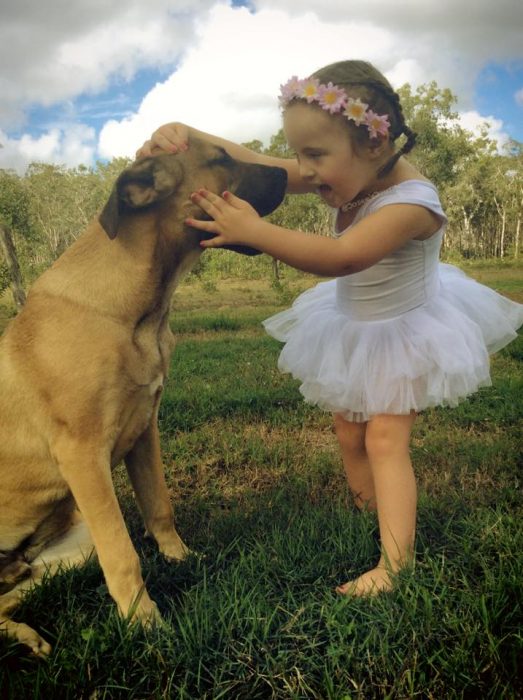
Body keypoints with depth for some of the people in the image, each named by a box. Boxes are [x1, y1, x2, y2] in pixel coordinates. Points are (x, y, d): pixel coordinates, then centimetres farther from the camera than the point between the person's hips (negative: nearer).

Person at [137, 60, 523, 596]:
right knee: (349, 436, 12)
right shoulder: (344, 174, -14)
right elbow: (253, 163, -17)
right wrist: (185, 136, -32)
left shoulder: (411, 202, -35)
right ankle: (370, 518, 32)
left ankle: (394, 562, -5)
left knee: (385, 438, -15)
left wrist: (253, 232, -51)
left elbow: (338, 258, -47)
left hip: (407, 333, -7)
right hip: (352, 328, 7)